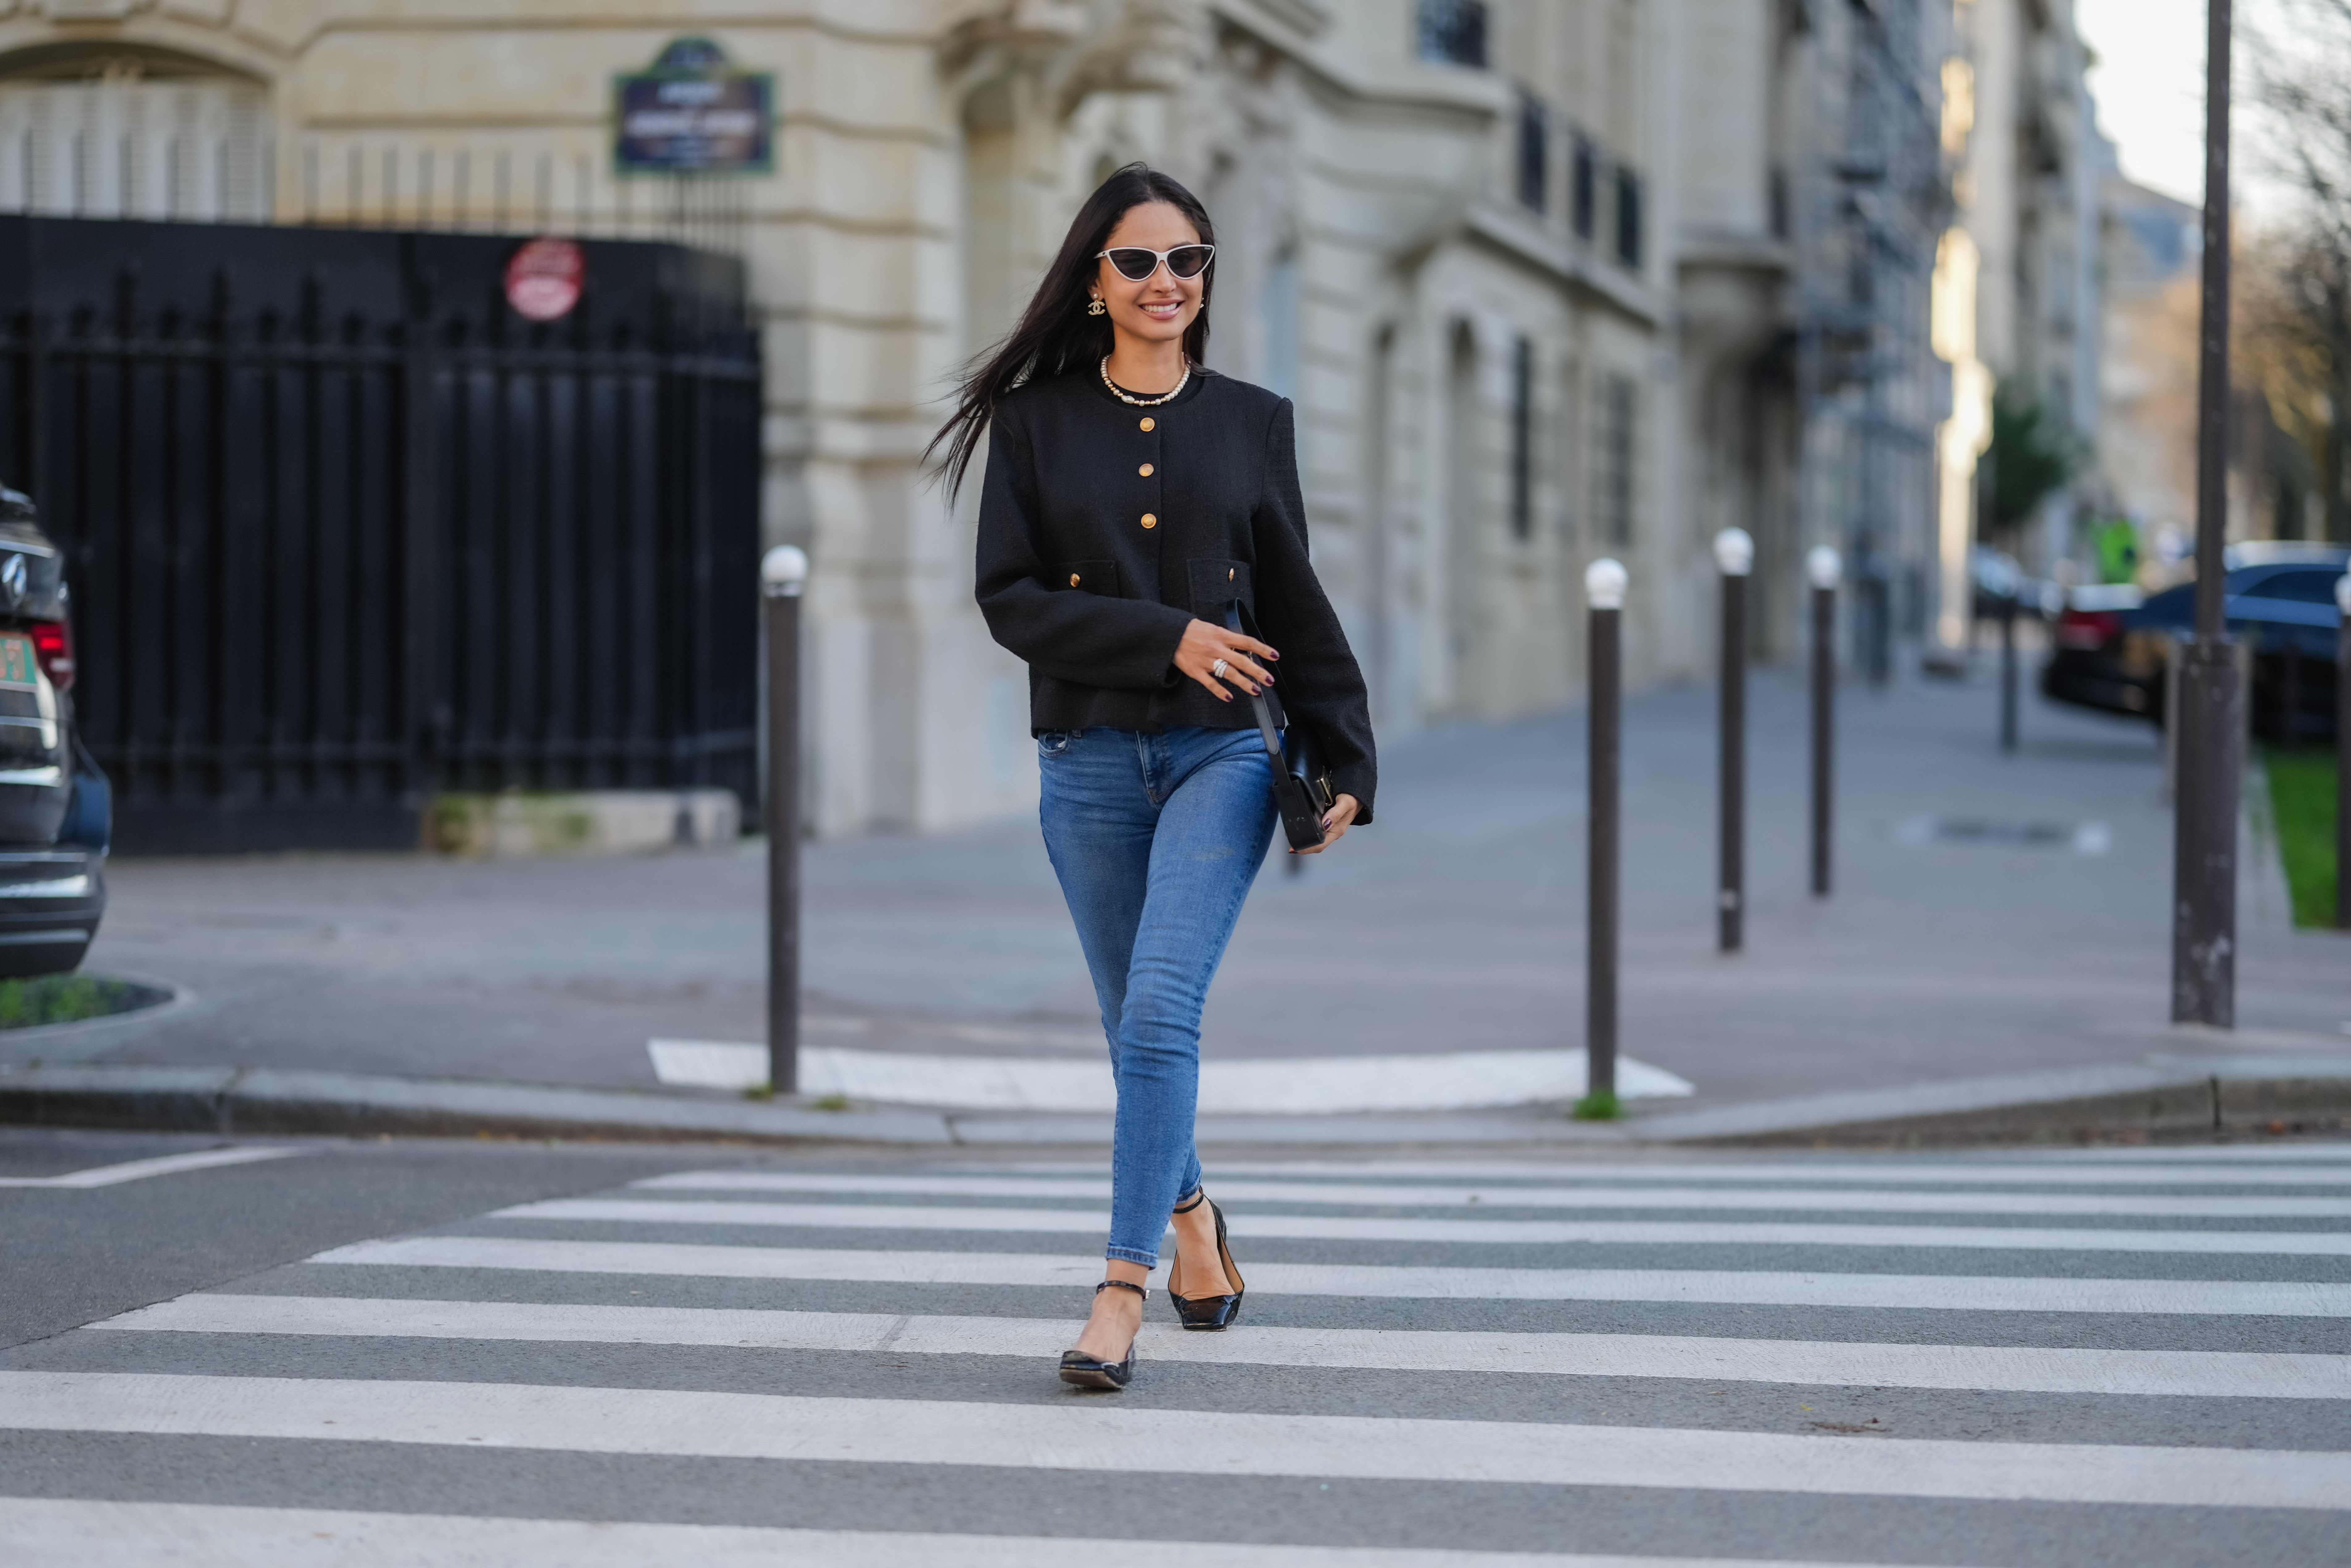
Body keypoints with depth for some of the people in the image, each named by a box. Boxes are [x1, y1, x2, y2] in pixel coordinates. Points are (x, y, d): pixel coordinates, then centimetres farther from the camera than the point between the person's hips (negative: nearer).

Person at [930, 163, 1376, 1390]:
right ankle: (1190, 1217, 37)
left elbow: (1295, 607, 9)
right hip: (1090, 761, 1)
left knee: (1161, 1010, -16)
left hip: (1220, 754, -1)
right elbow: (1010, 597, -3)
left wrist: (1345, 763, 4)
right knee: (1136, 1027, 11)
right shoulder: (1036, 422, 3)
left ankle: (1123, 1289, -16)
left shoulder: (1253, 423, 6)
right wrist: (1165, 638, -13)